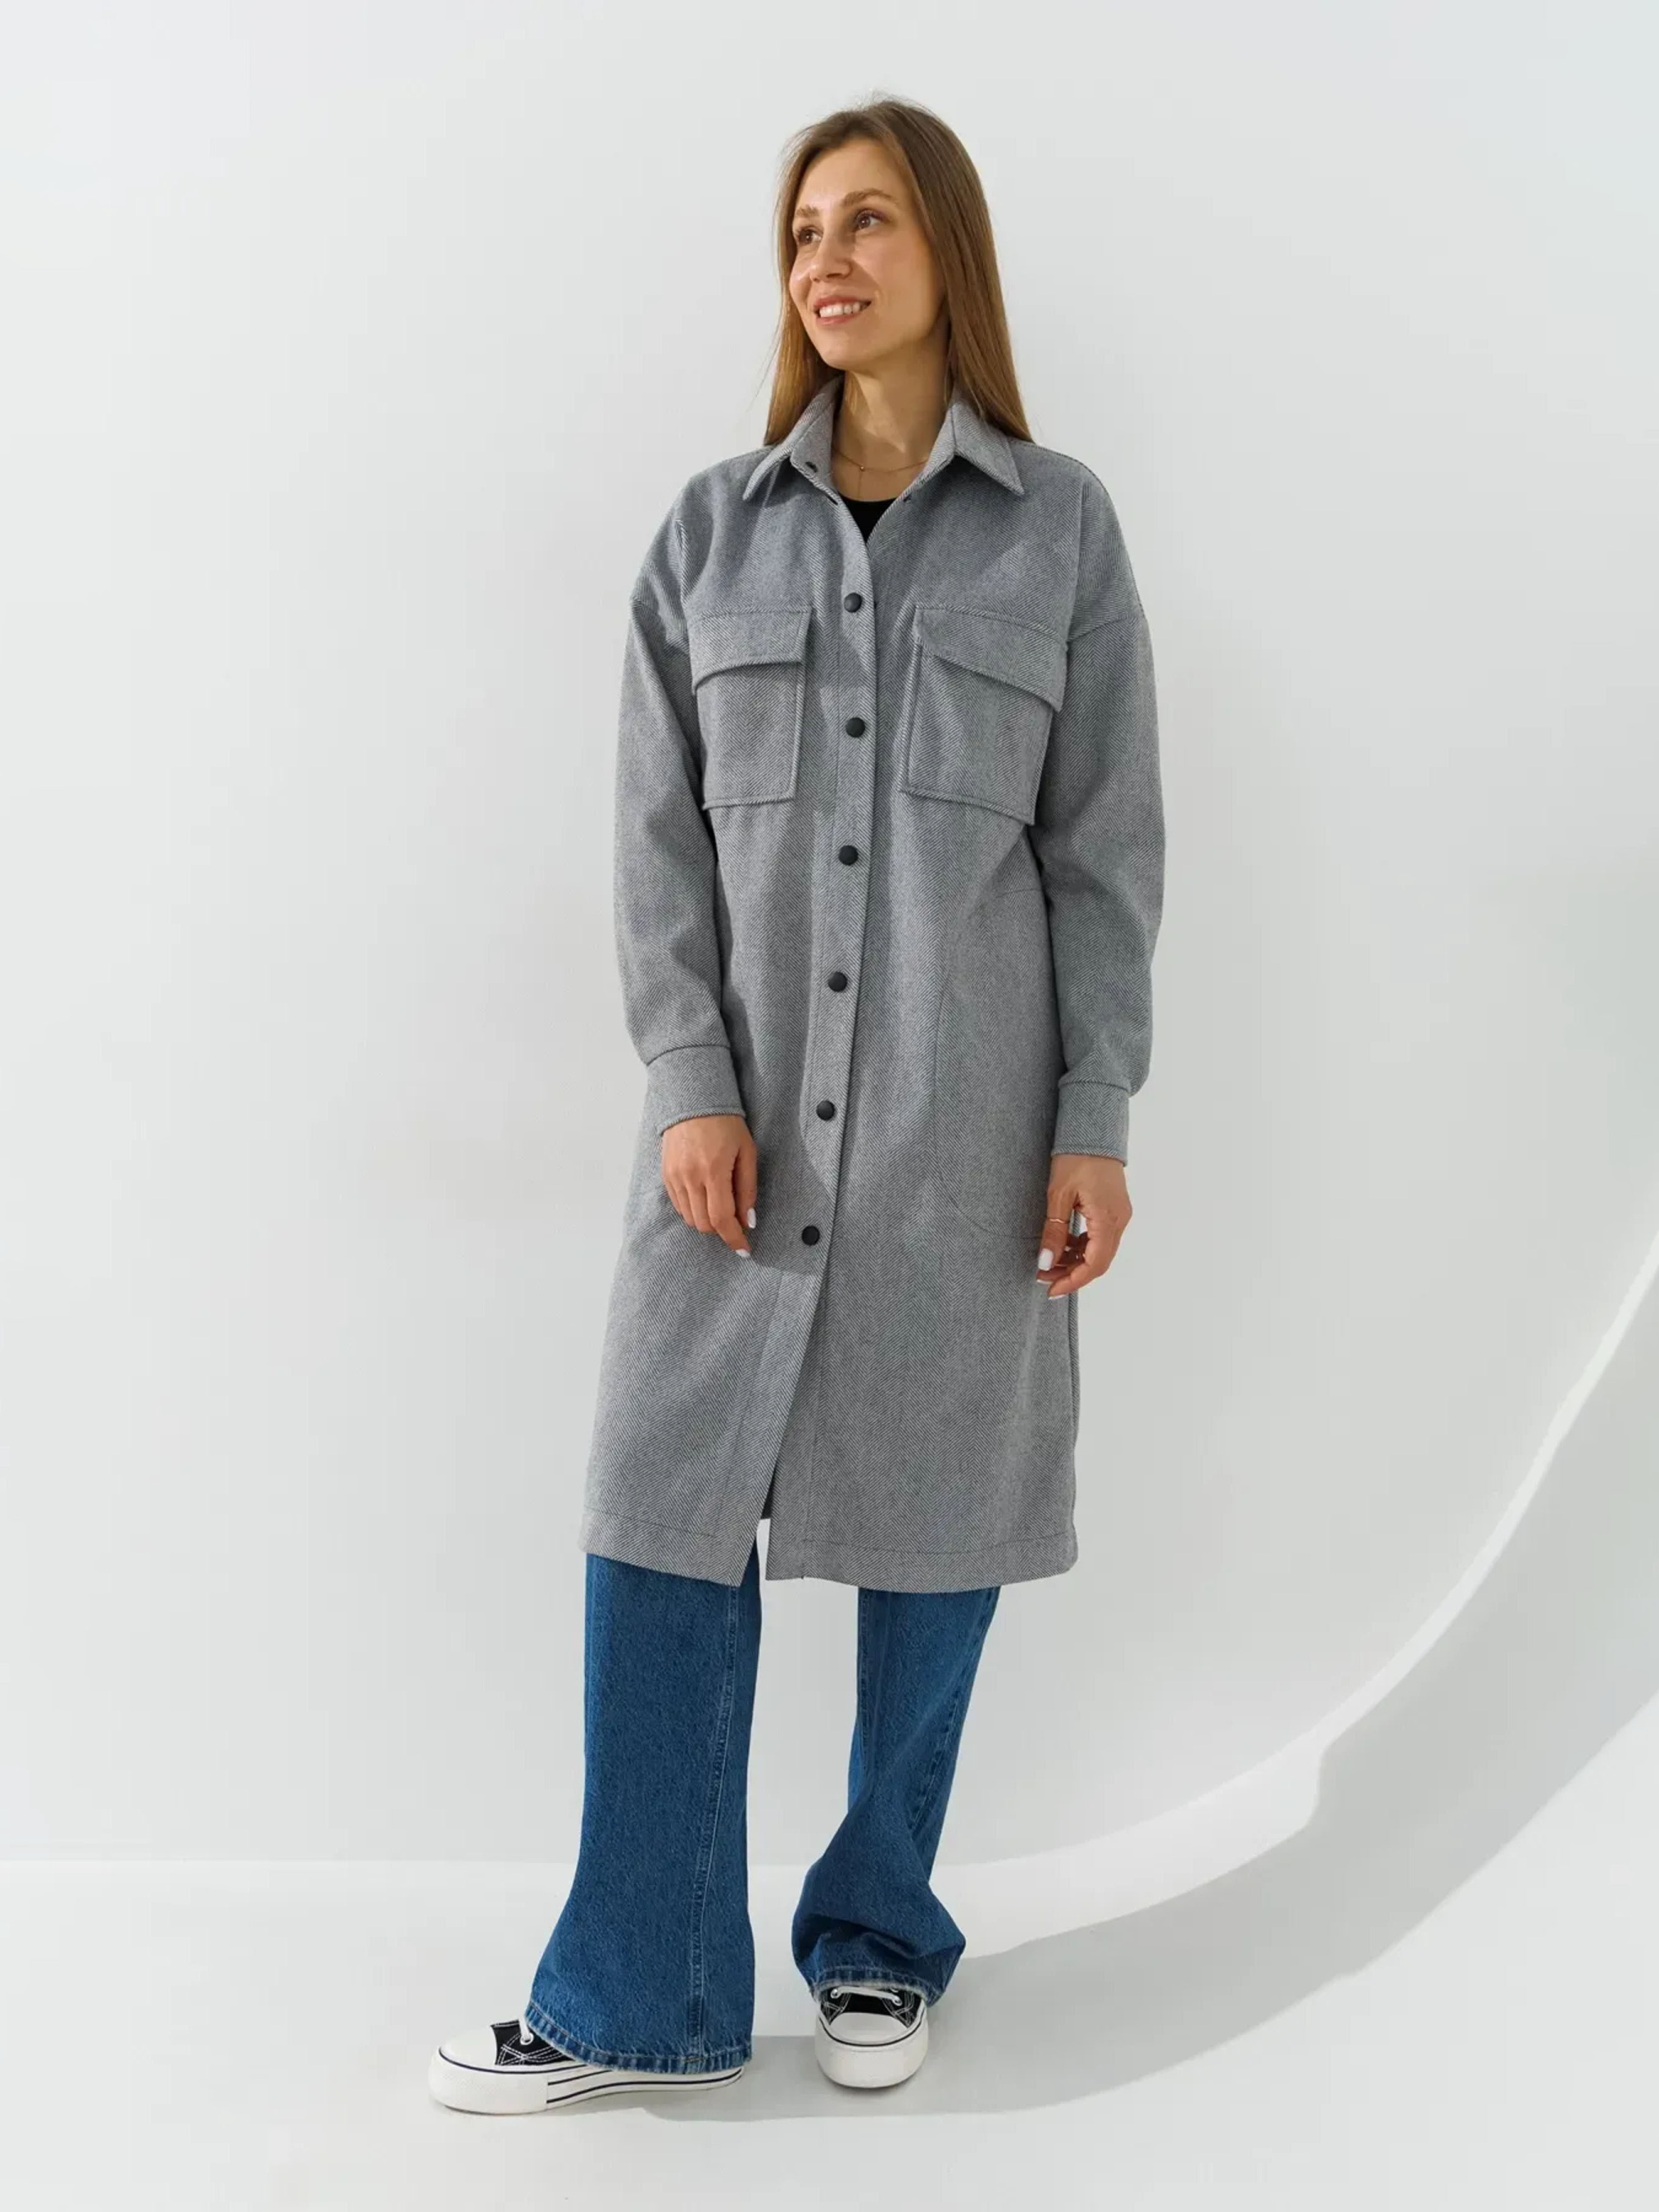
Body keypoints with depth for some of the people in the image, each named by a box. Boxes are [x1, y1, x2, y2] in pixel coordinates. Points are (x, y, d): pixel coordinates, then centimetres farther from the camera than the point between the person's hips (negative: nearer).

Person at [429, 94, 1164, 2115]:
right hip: (742, 1100, 2)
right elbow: (658, 830, 4)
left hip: (963, 1113, -1)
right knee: (664, 1518, 0)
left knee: (932, 1523, 7)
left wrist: (1098, 1127, -3)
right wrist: (689, 1085, -7)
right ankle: (637, 1999, 13)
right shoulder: (714, 528, 7)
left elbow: (1107, 845, 1)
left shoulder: (1058, 526, 3)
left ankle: (877, 1936, 28)